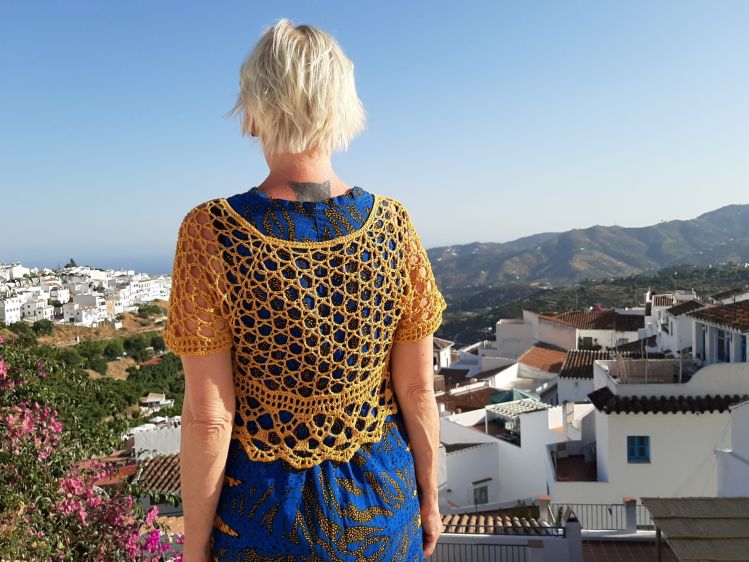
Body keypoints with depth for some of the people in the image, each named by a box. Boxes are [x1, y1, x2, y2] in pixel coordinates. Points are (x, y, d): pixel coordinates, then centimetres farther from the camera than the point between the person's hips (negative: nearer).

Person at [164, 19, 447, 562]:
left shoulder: (210, 232, -20)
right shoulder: (393, 224, -15)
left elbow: (208, 418, -17)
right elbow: (418, 390, -8)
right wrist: (430, 497, 8)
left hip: (265, 510, -1)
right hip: (381, 501, 2)